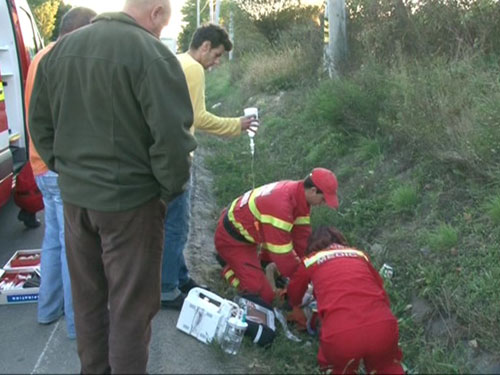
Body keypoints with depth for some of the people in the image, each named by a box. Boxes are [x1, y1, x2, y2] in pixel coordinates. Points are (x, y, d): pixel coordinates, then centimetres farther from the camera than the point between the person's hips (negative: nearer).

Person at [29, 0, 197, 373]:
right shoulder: (151, 52, -15)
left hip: (74, 196, 7)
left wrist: (66, 168, 16)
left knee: (87, 296, 20)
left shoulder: (62, 48, 8)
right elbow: (171, 135, -21)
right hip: (129, 198, -7)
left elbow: (40, 122, 13)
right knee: (131, 302, 7)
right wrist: (170, 187, -6)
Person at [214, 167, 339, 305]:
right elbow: (282, 252, -28)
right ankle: (230, 270, 7)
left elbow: (302, 235, 0)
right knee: (264, 296, -14)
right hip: (231, 240, -9)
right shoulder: (280, 205, -36)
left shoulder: (299, 194, -7)